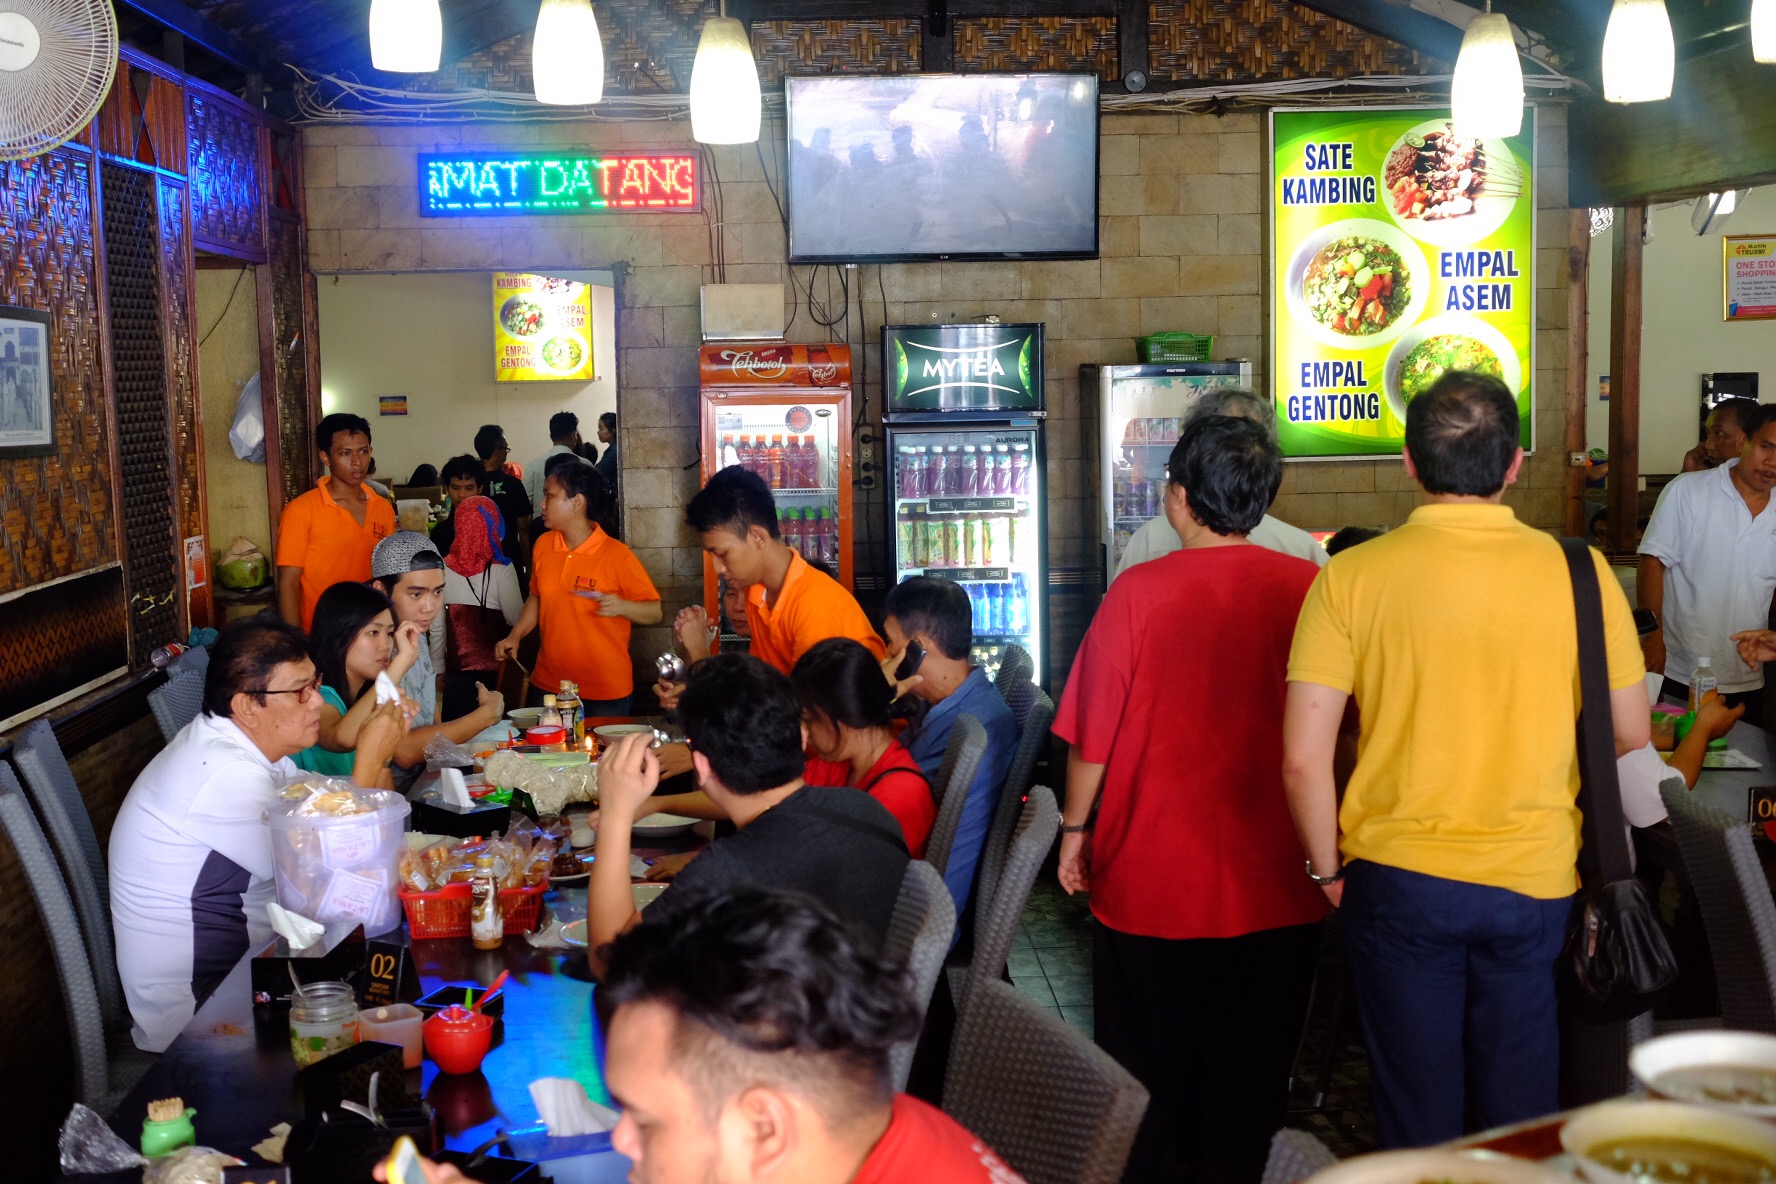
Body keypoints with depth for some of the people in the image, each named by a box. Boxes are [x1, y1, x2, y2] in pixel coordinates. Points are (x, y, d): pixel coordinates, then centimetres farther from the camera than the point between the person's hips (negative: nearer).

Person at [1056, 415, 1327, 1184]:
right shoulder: (1309, 590, -9)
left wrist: (1075, 828, 7)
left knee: (1148, 1071, 17)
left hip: (1150, 877, -1)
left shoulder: (1138, 592, -14)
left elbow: (1091, 732, -9)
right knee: (1249, 1071, 17)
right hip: (1275, 888, 2)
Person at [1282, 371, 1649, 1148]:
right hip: (1534, 880, 1)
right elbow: (1630, 737, 1)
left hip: (1398, 879, -1)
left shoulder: (1350, 577, -12)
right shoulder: (1579, 572, -8)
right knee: (1521, 1112, 18)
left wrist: (1328, 870, 2)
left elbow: (1303, 759, -13)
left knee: (1417, 1114, 15)